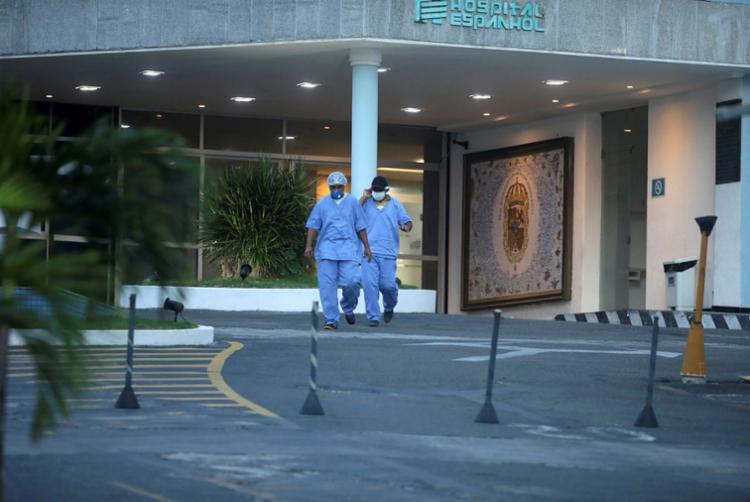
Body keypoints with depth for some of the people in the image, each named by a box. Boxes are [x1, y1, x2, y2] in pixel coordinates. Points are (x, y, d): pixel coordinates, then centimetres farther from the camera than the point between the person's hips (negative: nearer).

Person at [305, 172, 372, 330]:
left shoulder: (353, 203, 10)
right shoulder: (322, 204, 10)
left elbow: (360, 227, 11)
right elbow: (313, 226, 7)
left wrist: (367, 247, 6)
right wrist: (309, 245, -6)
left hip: (348, 247, 0)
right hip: (327, 247, 1)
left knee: (351, 281, -13)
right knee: (327, 285, -8)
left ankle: (348, 309, 16)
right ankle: (331, 320, -4)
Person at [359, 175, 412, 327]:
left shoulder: (396, 205, 12)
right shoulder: (366, 203, 9)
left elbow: (406, 221, 7)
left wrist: (406, 226, -17)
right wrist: (364, 198, -6)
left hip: (388, 252, 0)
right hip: (369, 251, 0)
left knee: (387, 285, -5)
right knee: (369, 284, -9)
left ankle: (389, 307, 26)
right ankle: (373, 317, -2)